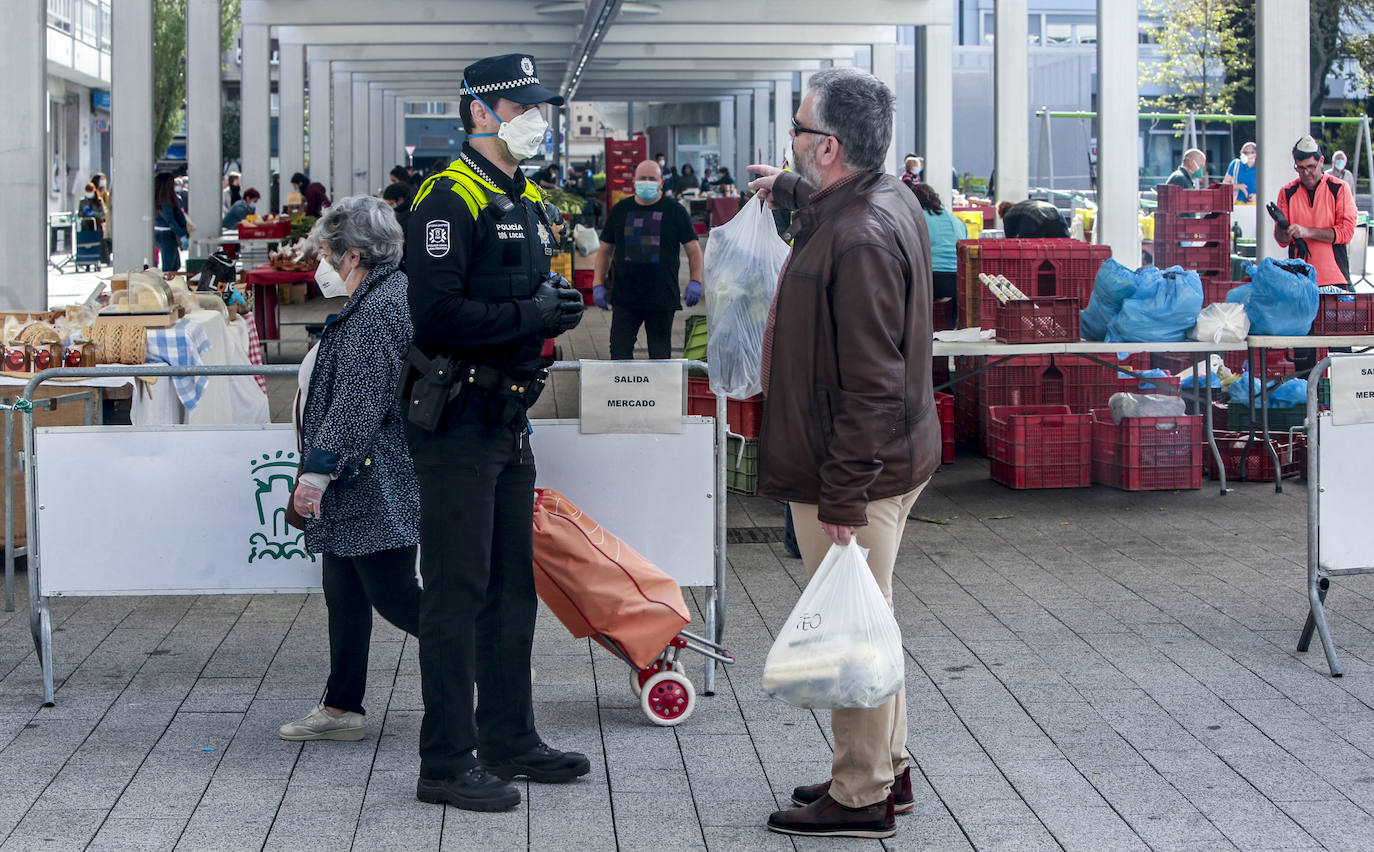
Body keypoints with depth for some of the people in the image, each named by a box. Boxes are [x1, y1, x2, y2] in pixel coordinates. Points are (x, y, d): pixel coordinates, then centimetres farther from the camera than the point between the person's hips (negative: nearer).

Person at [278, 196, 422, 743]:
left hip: (376, 486, -11)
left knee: (393, 595, -5)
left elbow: (356, 405, -24)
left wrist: (315, 473, -21)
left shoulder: (379, 308, -19)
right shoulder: (391, 294, 15)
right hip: (361, 483, 11)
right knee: (344, 591, 14)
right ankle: (341, 709, 21)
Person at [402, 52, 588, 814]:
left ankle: (510, 740, 27)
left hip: (509, 418, 10)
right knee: (457, 593, -6)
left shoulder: (527, 201, 16)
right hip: (457, 421, -10)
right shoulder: (450, 200, -14)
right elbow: (437, 313, -24)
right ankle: (446, 765, 0)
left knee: (513, 586, 16)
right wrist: (530, 314, -20)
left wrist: (556, 303, 5)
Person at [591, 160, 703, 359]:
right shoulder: (620, 210, 9)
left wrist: (695, 282, -6)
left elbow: (693, 247, 5)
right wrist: (598, 284, 6)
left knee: (660, 355, 4)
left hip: (662, 298, -2)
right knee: (619, 352, -3)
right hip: (625, 298, 2)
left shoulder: (674, 211, 3)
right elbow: (605, 250, 15)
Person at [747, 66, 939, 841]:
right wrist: (789, 188, 49)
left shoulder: (860, 241, -26)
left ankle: (861, 799, 9)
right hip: (884, 461, 10)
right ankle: (887, 770, 32)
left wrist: (844, 494, -24)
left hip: (852, 476, -10)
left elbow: (869, 386, -27)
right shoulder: (888, 198, 6)